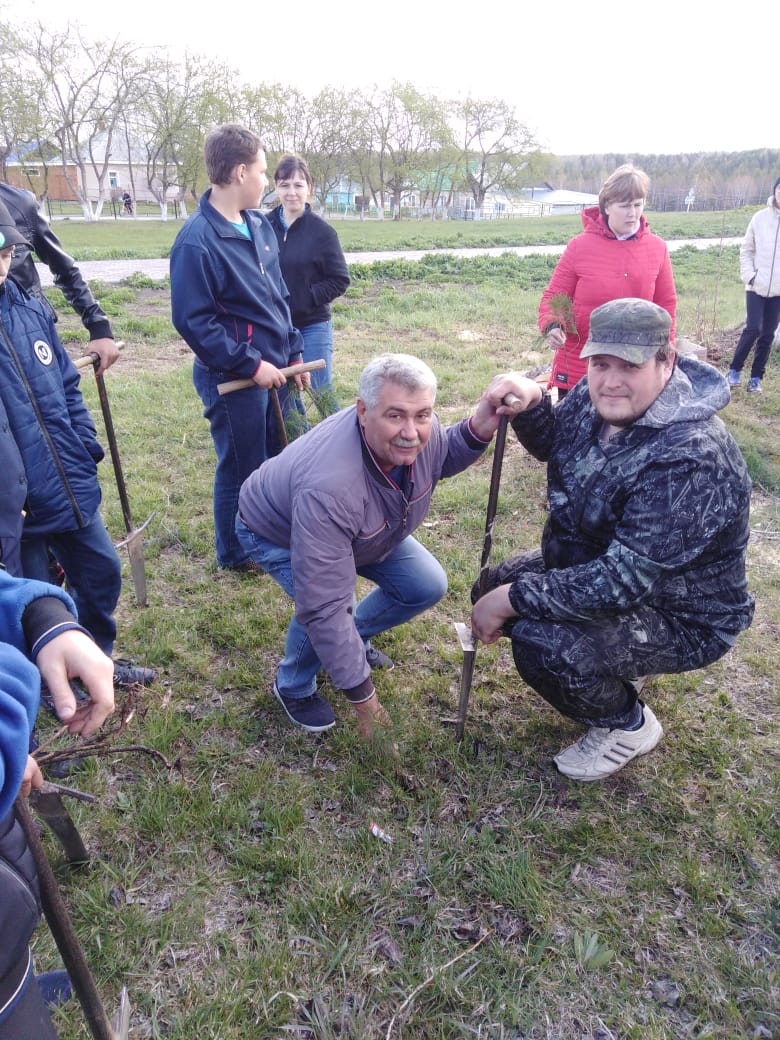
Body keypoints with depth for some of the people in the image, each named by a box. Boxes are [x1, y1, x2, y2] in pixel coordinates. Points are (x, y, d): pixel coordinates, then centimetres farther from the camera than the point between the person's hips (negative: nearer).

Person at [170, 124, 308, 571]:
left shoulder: (260, 225, 6)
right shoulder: (197, 241, -19)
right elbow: (192, 321, -20)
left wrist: (294, 353, 13)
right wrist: (250, 364, -19)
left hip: (272, 370, 8)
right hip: (233, 380, -8)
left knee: (281, 459, 19)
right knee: (241, 470, 8)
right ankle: (236, 554, 30)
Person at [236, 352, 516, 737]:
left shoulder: (418, 430, -28)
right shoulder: (330, 488, -47)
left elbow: (440, 458, 0)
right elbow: (324, 606, -43)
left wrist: (478, 429, -23)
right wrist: (364, 700, -35)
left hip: (363, 528, 6)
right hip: (278, 534, -6)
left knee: (428, 586, -2)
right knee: (324, 609, -31)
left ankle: (354, 639, 25)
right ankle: (294, 688, 3)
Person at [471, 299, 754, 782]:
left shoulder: (690, 460, -34)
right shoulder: (597, 400, -10)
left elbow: (624, 581, -35)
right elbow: (553, 444, 12)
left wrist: (513, 600, -29)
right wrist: (531, 403, -12)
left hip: (681, 617, -8)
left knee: (540, 644, -29)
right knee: (498, 585, 6)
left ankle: (628, 725, 5)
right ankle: (615, 666, 23)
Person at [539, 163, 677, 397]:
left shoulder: (657, 248, 4)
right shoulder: (580, 246, -3)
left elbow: (665, 304, 11)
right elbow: (554, 297, 1)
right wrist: (552, 326, -20)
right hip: (577, 371, -1)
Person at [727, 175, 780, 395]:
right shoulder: (760, 218, -2)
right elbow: (746, 250, 5)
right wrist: (749, 275, -6)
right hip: (757, 286, -1)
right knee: (753, 329, -9)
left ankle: (756, 378, 14)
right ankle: (734, 370, 10)